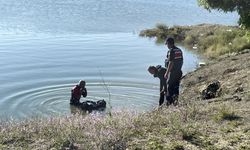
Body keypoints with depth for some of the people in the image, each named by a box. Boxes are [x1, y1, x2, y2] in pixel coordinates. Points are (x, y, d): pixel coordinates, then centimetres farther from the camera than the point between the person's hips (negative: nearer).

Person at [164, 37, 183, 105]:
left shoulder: (171, 51, -16)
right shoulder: (179, 50, 9)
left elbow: (171, 63, -20)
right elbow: (181, 62, 13)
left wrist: (167, 73, -16)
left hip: (172, 72, -8)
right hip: (179, 72, 8)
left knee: (170, 87, 1)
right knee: (176, 87, 15)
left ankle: (169, 102, 6)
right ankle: (175, 100, 18)